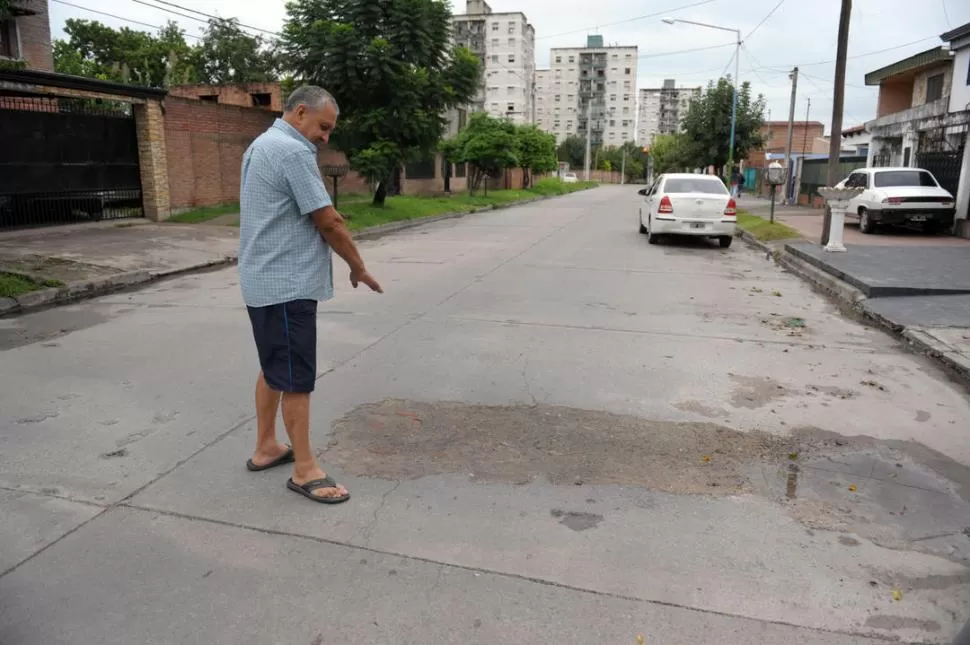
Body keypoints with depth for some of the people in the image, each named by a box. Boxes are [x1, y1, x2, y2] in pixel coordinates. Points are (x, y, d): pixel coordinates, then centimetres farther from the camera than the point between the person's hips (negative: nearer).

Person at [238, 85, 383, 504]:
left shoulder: (261, 145, 16)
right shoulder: (293, 151, -17)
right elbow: (328, 221, -17)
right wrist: (358, 268, -5)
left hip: (264, 281, 11)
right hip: (288, 285, -11)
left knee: (274, 369, 18)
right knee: (297, 378, -3)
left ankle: (266, 447, 30)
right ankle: (304, 470, 6)